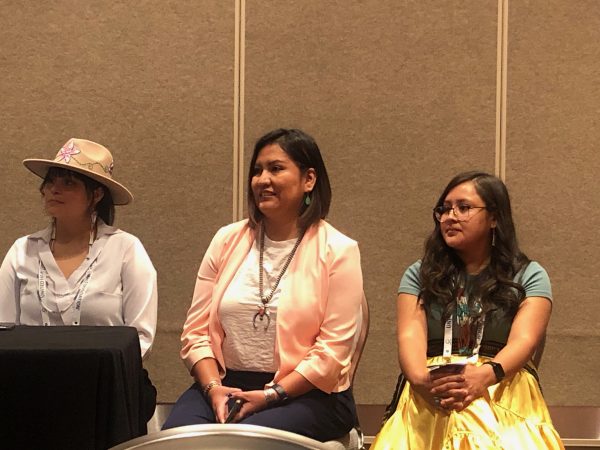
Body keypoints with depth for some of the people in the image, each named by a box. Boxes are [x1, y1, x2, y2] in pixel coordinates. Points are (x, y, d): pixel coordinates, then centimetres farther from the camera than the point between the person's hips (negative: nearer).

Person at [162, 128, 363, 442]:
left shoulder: (337, 251, -2)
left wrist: (271, 395, -15)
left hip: (306, 393, -3)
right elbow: (197, 330, 8)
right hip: (226, 382, 3)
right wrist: (214, 388, -9)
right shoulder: (227, 240, 10)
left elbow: (332, 349, -8)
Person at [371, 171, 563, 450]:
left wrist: (486, 375, -25)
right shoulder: (419, 275, 18)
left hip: (504, 395, -1)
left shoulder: (529, 276, 12)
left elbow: (524, 339, -4)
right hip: (429, 400, 1)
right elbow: (410, 335, 2)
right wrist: (421, 380, -21)